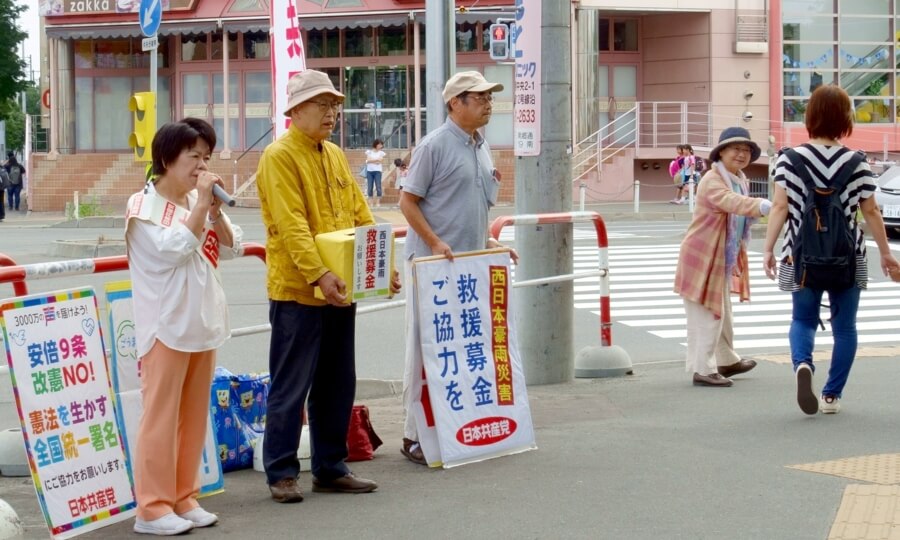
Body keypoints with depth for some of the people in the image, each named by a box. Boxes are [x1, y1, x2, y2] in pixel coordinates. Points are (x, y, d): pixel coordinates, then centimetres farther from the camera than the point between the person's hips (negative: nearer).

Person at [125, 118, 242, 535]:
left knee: (194, 415, 10)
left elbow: (230, 249, 8)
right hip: (166, 326, -7)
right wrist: (201, 205, -18)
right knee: (161, 417, -6)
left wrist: (215, 211, -7)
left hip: (202, 324, 7)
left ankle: (183, 498, 18)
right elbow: (174, 248, -21)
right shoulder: (144, 204, -8)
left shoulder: (199, 201, 12)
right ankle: (152, 508, -2)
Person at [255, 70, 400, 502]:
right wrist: (317, 274, -28)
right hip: (297, 292, -8)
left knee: (337, 385, 12)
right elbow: (291, 225, -20)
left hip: (339, 291, 8)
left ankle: (330, 468, 20)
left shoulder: (335, 156, 15)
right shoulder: (280, 157, -10)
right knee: (291, 387, -2)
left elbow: (360, 215, 15)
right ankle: (281, 473, 6)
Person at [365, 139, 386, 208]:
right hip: (369, 171, 1)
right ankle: (370, 202, 3)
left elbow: (381, 161, -4)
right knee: (370, 187, -1)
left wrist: (372, 160, -8)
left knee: (378, 187, -7)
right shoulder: (369, 151, 7)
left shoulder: (381, 152, 7)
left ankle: (378, 202, -3)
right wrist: (377, 159, -8)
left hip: (377, 171, -1)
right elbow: (368, 160, -4)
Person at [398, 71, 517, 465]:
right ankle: (415, 435, 2)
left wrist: (488, 242, 12)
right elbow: (407, 200, -11)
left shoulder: (482, 148, 14)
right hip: (432, 263, -8)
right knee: (426, 347, -4)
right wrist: (435, 242, -19)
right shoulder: (435, 145, -11)